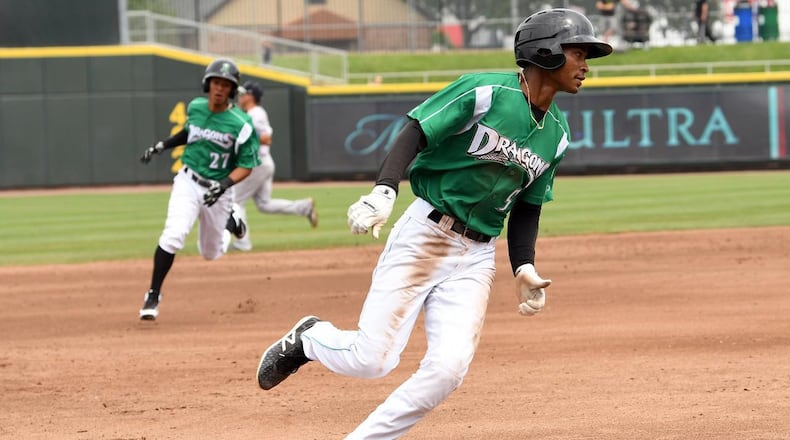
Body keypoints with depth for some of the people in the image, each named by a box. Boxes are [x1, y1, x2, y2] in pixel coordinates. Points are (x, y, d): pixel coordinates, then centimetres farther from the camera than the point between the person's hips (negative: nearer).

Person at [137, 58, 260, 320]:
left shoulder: (241, 125, -15)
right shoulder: (195, 107, -2)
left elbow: (246, 166, -10)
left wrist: (226, 184, -26)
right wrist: (163, 145, 12)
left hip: (218, 190, -1)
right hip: (188, 182, 1)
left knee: (210, 253, 13)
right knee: (174, 235, -22)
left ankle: (229, 222, 48)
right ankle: (153, 296, -15)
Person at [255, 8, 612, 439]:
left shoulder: (556, 134, 10)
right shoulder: (485, 92, -11)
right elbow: (415, 134, -15)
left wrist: (524, 268, 4)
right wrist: (383, 192, -30)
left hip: (476, 257, 6)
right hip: (425, 235, -6)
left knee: (448, 367, -14)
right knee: (371, 358, -12)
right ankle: (309, 339, 21)